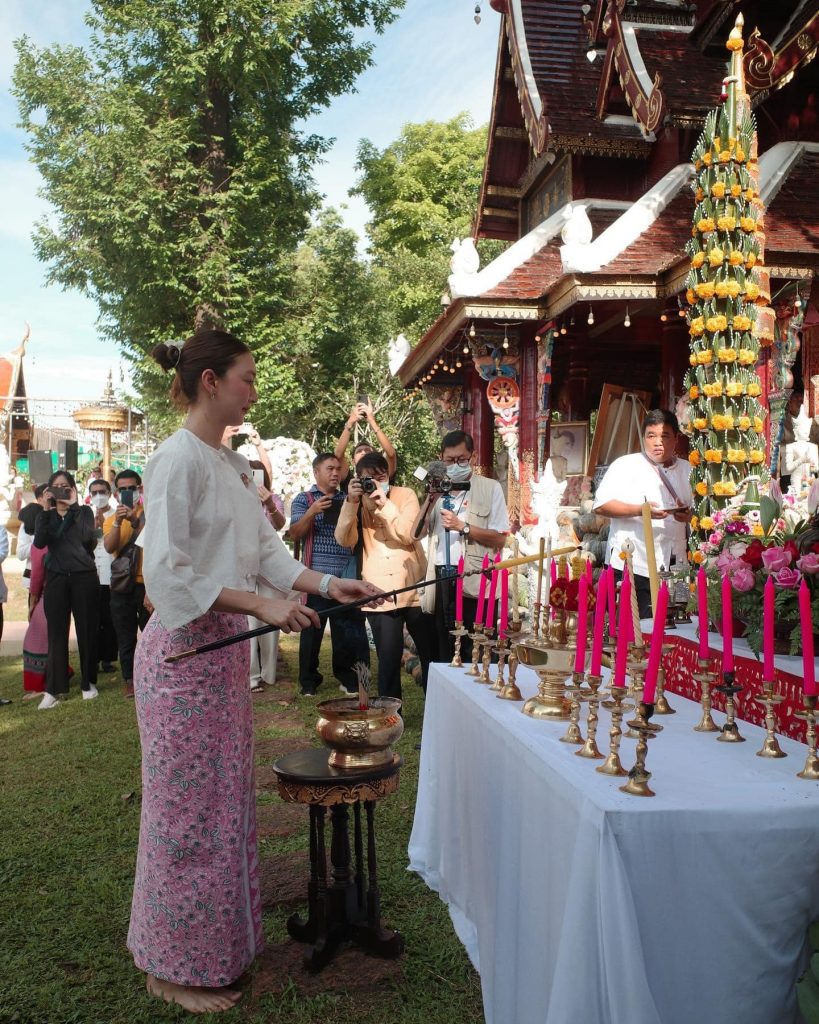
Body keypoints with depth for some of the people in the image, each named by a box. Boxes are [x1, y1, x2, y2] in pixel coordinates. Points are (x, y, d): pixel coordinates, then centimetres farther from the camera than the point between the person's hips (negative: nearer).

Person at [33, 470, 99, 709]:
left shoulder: (84, 512, 5)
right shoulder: (45, 515, 9)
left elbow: (86, 537, -15)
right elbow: (39, 542, -10)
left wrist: (73, 506, -16)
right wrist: (46, 510, -14)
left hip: (84, 577, -1)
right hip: (56, 578, 1)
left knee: (87, 631, 4)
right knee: (56, 633, -1)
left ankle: (89, 683, 17)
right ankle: (53, 689, 2)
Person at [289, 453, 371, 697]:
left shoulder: (347, 499, 15)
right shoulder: (303, 499, 5)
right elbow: (295, 533, -5)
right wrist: (312, 512, -22)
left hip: (346, 575, 3)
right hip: (317, 575, -3)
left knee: (346, 627, 6)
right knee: (312, 628, 3)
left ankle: (345, 676, 17)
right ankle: (308, 681, 12)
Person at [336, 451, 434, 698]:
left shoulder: (405, 495, 1)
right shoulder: (358, 502, 7)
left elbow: (408, 535, -13)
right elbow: (345, 540, -9)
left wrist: (385, 504, -20)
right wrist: (351, 502, -17)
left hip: (414, 588, 0)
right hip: (379, 594, 0)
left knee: (431, 656, 10)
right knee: (388, 659, 1)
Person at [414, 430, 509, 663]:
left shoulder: (490, 488, 1)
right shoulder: (437, 489, 15)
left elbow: (499, 539, -6)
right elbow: (415, 533, 6)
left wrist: (462, 526, -14)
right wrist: (430, 499, -6)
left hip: (475, 585, -4)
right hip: (440, 582, 4)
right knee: (441, 655, 13)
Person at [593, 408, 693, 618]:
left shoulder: (687, 470, 16)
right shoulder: (625, 465, 1)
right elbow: (601, 505, -7)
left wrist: (689, 514, -5)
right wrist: (640, 510, -19)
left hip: (675, 567, 4)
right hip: (633, 566, -4)